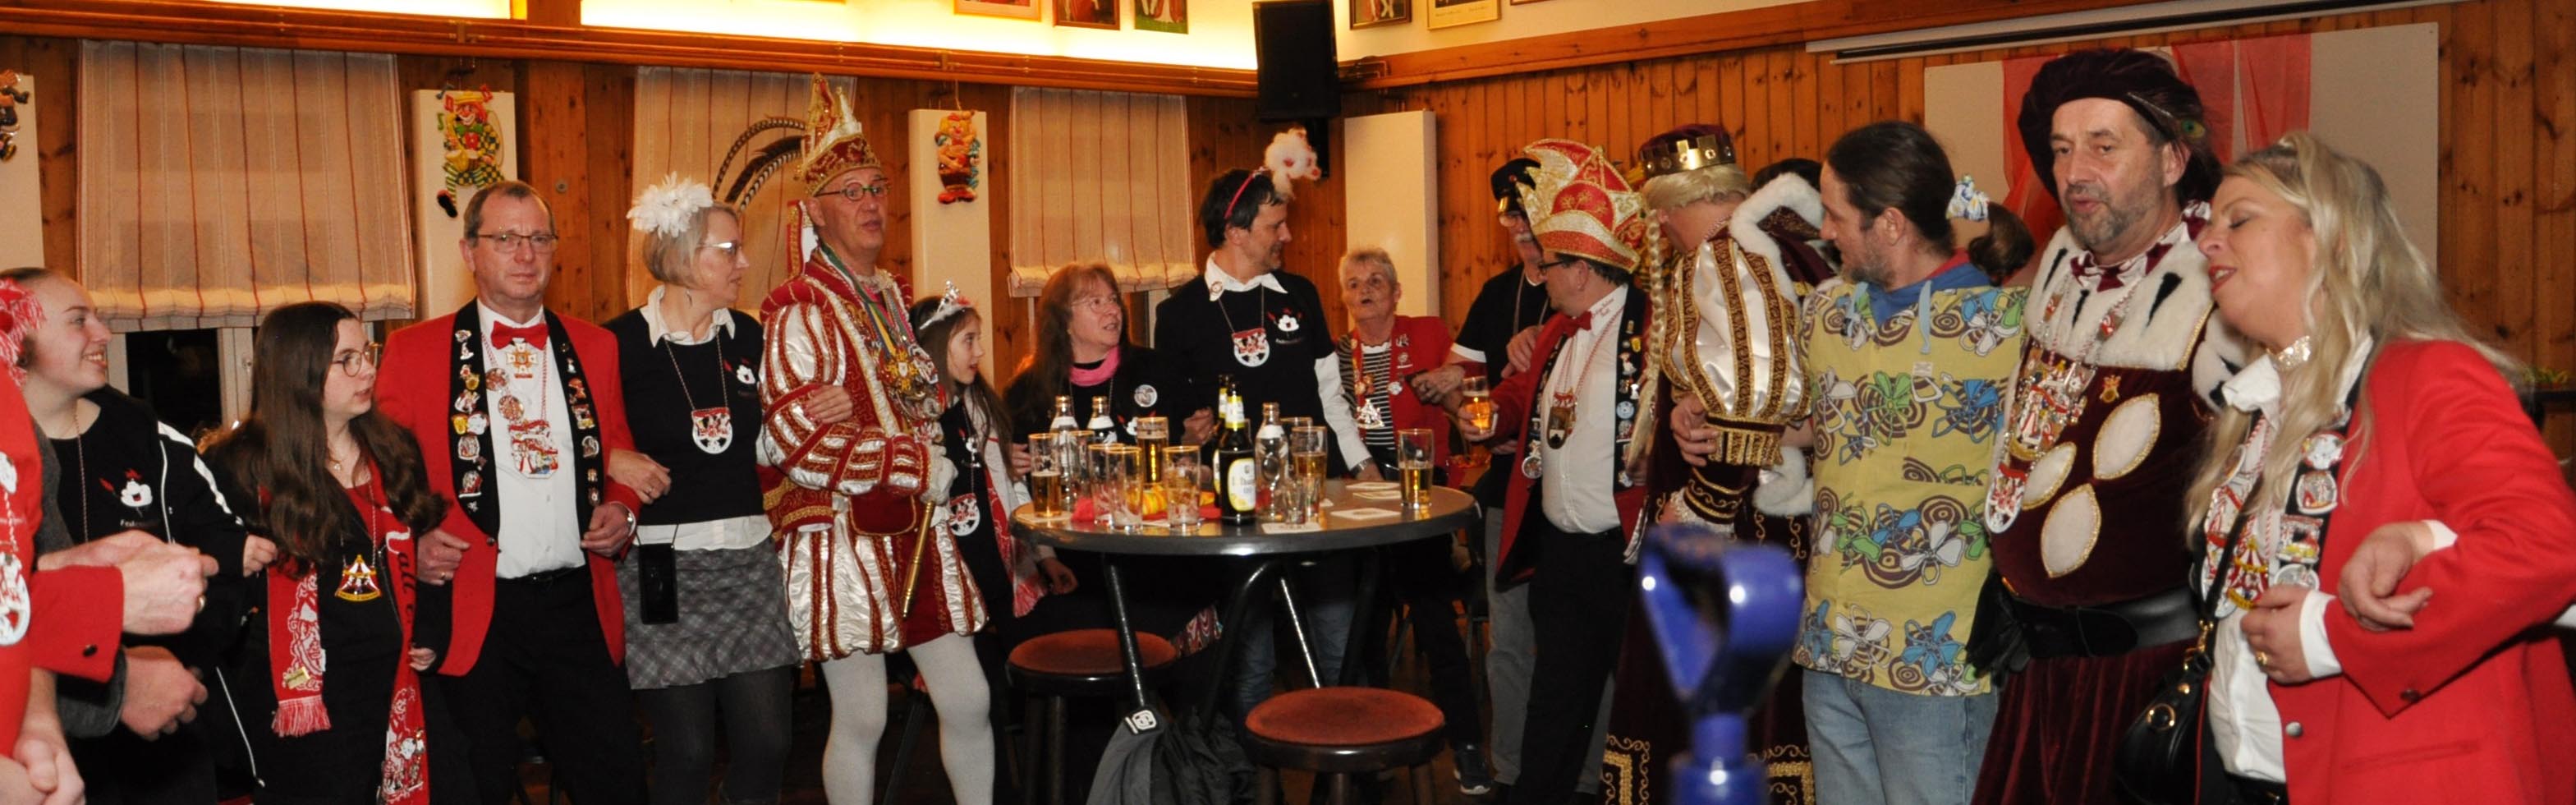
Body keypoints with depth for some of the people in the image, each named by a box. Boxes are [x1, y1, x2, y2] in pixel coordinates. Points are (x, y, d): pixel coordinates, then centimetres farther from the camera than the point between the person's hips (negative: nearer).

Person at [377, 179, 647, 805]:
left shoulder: (595, 346, 11)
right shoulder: (414, 351, 1)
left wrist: (622, 509, -1)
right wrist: (413, 545, -14)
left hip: (579, 605, 3)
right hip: (472, 612, -2)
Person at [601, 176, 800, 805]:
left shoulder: (746, 336, 7)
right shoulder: (620, 344, -8)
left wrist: (815, 416, 3)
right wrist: (611, 460, -16)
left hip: (747, 558, 5)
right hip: (663, 566, -4)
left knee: (765, 740, 4)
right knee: (686, 750, 1)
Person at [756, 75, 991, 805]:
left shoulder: (891, 295, 11)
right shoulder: (800, 314, -12)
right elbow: (800, 447, -19)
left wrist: (934, 475, 6)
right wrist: (918, 463, -16)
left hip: (915, 532, 7)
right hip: (842, 539, -7)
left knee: (968, 700, 7)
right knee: (862, 719, 1)